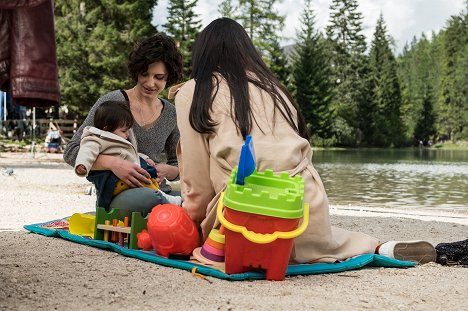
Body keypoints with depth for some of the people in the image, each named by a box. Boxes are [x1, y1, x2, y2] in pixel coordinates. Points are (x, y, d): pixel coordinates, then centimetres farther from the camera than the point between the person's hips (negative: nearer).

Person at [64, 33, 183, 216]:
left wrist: (166, 170, -4)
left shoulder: (171, 113, 12)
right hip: (114, 196, -5)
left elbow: (178, 165, 21)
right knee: (146, 197, -41)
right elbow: (71, 152, -6)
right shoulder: (112, 102, -2)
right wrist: (112, 163, -24)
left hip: (156, 191, 5)